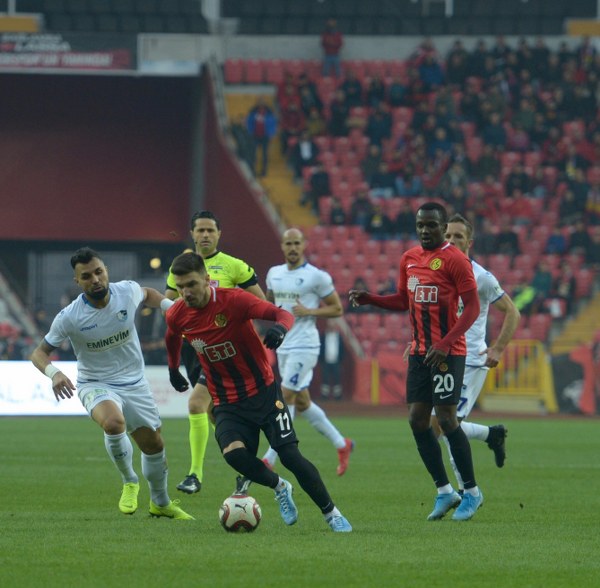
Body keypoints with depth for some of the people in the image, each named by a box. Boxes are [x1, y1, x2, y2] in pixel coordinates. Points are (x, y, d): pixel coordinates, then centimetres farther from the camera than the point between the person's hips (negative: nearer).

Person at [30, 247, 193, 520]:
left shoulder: (128, 291, -12)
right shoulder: (69, 318, -20)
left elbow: (148, 294, 14)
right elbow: (39, 352, -12)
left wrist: (171, 306, -3)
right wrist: (54, 373, -32)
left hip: (134, 383, 4)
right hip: (96, 385, -4)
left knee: (154, 445, 12)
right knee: (113, 422, -36)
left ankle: (161, 503, 39)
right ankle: (129, 482, -9)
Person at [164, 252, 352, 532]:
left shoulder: (233, 299, -18)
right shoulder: (176, 315, -5)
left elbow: (283, 314, -26)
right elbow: (172, 338, 20)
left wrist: (280, 327, -48)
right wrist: (173, 369, 32)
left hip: (263, 392, -2)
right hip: (226, 402, 2)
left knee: (289, 455, -10)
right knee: (233, 452, -26)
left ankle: (331, 513, 9)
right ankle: (279, 487, 3)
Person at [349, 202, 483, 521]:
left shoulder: (454, 259, -11)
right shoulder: (409, 258, 11)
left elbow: (472, 307, -14)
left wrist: (445, 344, -23)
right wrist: (368, 299, 6)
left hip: (448, 352, -7)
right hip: (419, 351, 7)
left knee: (446, 419, -9)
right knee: (417, 419, 2)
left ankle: (472, 492, 5)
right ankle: (445, 492, 13)